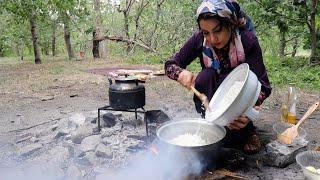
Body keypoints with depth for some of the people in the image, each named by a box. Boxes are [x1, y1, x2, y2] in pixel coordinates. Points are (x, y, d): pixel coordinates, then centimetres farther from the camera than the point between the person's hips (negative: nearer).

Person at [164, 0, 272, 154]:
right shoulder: (199, 39, -20)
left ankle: (245, 131, -8)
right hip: (212, 96, 1)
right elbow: (170, 65, -14)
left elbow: (262, 84, -29)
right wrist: (181, 73, -38)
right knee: (205, 77, -29)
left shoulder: (247, 40, -25)